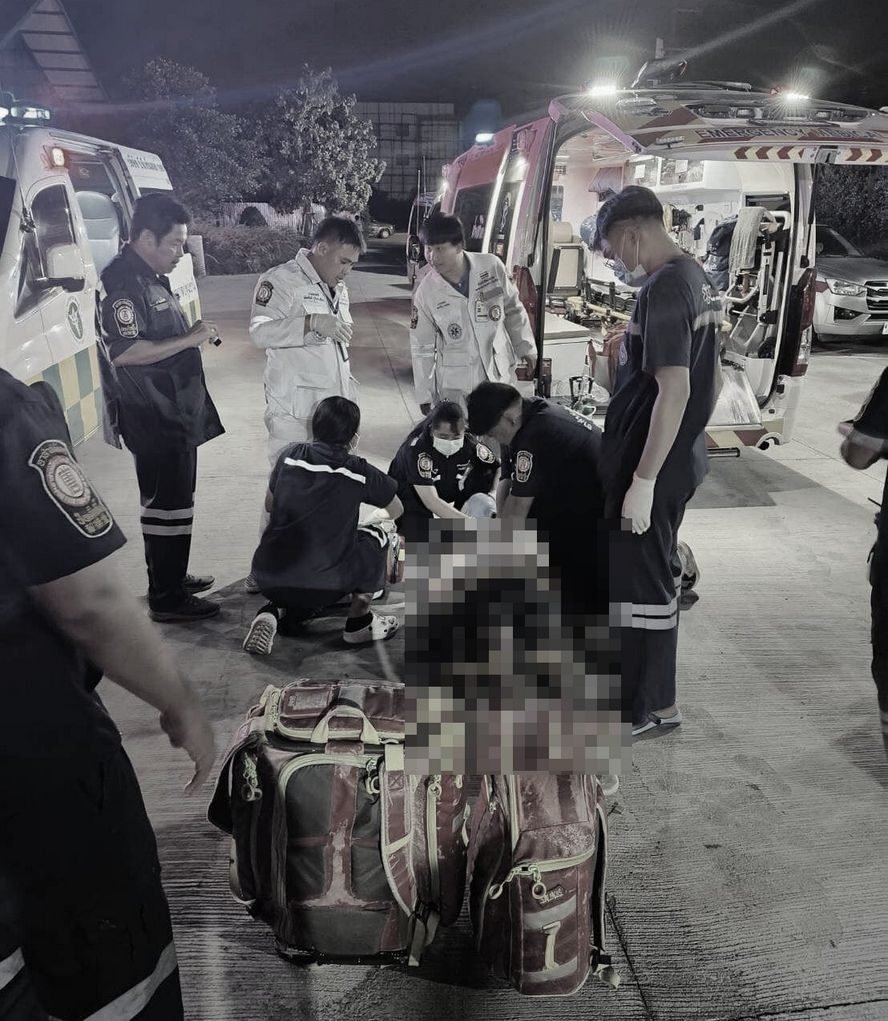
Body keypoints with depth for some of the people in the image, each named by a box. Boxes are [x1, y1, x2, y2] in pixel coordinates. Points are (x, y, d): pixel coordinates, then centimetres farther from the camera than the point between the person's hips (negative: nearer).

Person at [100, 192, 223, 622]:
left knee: (171, 500, 19)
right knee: (168, 504, -4)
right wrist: (190, 338, -22)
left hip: (175, 413, 11)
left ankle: (170, 576, 32)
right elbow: (124, 352, -28)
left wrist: (196, 333, 12)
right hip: (155, 418, -11)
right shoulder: (124, 283, -17)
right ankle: (166, 598, 6)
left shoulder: (151, 278, 15)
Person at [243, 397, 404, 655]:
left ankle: (277, 612, 8)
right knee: (376, 537, 19)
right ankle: (359, 621, 23)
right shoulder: (358, 471, -3)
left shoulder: (290, 455, 6)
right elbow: (396, 511, 14)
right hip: (321, 588, -4)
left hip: (266, 578, 4)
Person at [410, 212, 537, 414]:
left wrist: (526, 348, 12)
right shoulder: (425, 293, -10)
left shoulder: (491, 266, -8)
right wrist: (424, 395, -1)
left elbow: (513, 309, 7)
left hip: (499, 375, 2)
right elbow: (422, 348, -3)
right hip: (454, 386, -2)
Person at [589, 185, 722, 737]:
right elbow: (714, 378, 17)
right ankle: (650, 686, 34)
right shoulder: (700, 280, 10)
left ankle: (653, 706, 15)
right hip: (683, 457, 10)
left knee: (642, 582, 2)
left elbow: (674, 389, -26)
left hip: (652, 465, -10)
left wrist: (642, 481, -25)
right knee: (658, 573, 19)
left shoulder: (663, 290, -20)